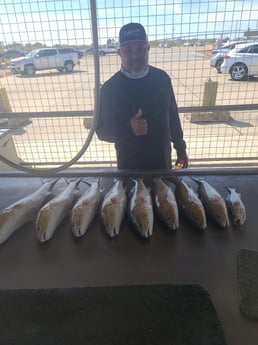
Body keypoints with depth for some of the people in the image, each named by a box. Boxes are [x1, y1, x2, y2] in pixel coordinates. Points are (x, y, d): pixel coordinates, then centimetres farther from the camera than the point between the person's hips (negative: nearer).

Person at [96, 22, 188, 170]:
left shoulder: (162, 78, -3)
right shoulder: (110, 87, -13)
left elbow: (173, 115, 6)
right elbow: (102, 131, -10)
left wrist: (181, 148, 10)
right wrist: (129, 128, -29)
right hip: (129, 165, -3)